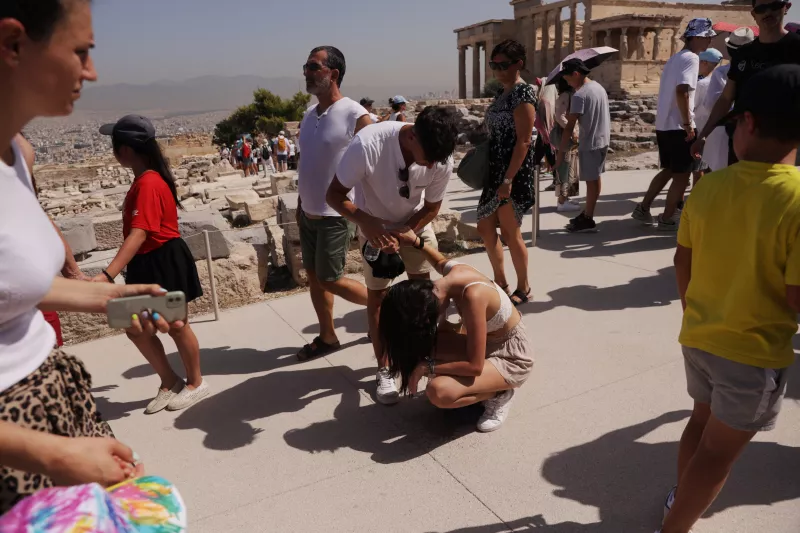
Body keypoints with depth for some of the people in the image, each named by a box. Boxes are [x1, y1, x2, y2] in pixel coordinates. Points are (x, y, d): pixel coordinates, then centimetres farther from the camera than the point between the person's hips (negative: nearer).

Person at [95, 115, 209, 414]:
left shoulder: (147, 184, -22)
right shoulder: (146, 179, 10)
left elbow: (139, 234, -31)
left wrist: (108, 274, -37)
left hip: (165, 263, -10)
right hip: (147, 264, 10)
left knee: (175, 326, 7)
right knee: (136, 329, 13)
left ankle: (196, 384, 27)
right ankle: (170, 382, 29)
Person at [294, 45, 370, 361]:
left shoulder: (355, 116, -16)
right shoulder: (309, 115, 8)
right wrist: (300, 205, 16)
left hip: (336, 215, -8)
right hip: (308, 213, 8)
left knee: (331, 280, -2)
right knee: (313, 276, 12)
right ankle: (327, 337, 27)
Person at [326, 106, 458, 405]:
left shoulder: (442, 160, -29)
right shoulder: (367, 144, -38)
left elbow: (431, 208, -11)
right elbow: (335, 194, -27)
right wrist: (365, 222, -43)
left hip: (415, 224, 2)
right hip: (374, 225, -2)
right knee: (377, 295, 1)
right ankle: (384, 370, 14)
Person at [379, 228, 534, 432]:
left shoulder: (473, 297, -35)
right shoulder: (454, 270, -12)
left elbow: (475, 366, -30)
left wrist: (426, 367, -23)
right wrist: (415, 242, 8)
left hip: (511, 358, -8)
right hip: (487, 343, 9)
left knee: (438, 392, -30)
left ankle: (498, 395, -2)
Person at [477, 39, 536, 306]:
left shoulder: (522, 93, -13)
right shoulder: (503, 93, 14)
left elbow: (523, 141, -19)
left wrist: (508, 179, -23)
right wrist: (496, 175, 14)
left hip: (513, 172, -9)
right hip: (495, 169, 9)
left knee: (510, 233, 0)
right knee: (485, 228, 13)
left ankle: (523, 289, 17)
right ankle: (501, 283, 27)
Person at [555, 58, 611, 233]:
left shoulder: (579, 95, -19)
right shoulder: (599, 87, 9)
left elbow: (569, 126, -20)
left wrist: (561, 151, -18)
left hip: (590, 144, -9)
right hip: (602, 140, 9)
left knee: (591, 180, -3)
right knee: (594, 179, 16)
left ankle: (588, 220, 5)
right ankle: (587, 213, 28)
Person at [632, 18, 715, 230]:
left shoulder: (675, 58, 17)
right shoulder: (691, 58, -11)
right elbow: (682, 91, -25)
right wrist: (688, 123, -21)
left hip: (663, 124, 9)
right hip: (678, 126, -9)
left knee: (669, 170, 19)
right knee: (682, 174, 1)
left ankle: (643, 208, 19)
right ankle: (667, 218, 7)